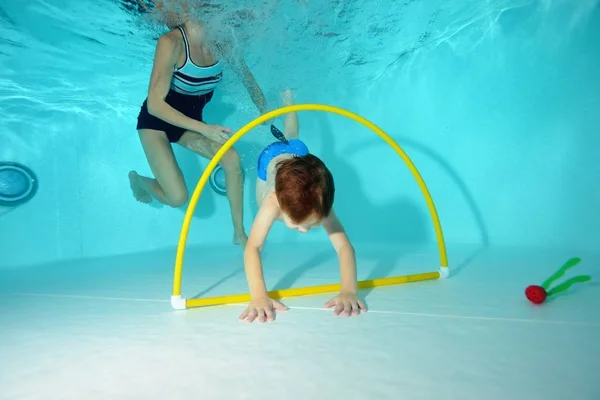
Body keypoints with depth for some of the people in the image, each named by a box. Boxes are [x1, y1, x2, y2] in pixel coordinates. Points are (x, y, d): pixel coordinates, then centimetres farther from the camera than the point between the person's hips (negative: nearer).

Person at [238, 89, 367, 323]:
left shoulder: (320, 206, -49)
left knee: (293, 141, 37)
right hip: (272, 157, -2)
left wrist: (350, 290, -70)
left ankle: (288, 99, 62)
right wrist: (258, 295, -76)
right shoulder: (273, 202, -53)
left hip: (299, 154, 2)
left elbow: (344, 246, -53)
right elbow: (253, 247, -60)